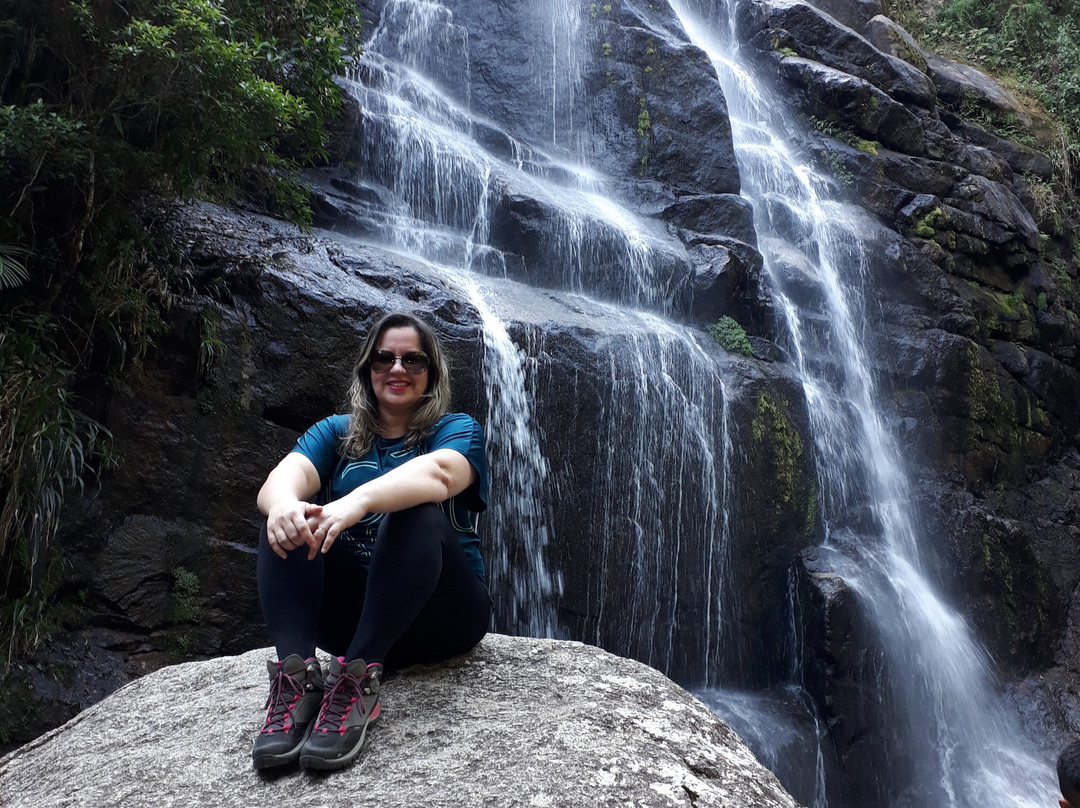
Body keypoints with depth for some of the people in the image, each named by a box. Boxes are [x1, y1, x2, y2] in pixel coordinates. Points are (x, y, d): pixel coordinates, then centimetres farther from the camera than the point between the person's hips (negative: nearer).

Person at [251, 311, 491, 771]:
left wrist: (357, 502, -43)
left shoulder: (457, 431, 2)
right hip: (347, 609, 3)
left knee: (417, 514, -30)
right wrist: (283, 503, -35)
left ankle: (357, 679, -37)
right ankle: (295, 677, -32)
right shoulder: (336, 433, 12)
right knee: (287, 518, -18)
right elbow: (282, 477, -10)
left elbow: (437, 474, -24)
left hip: (438, 616, -3)